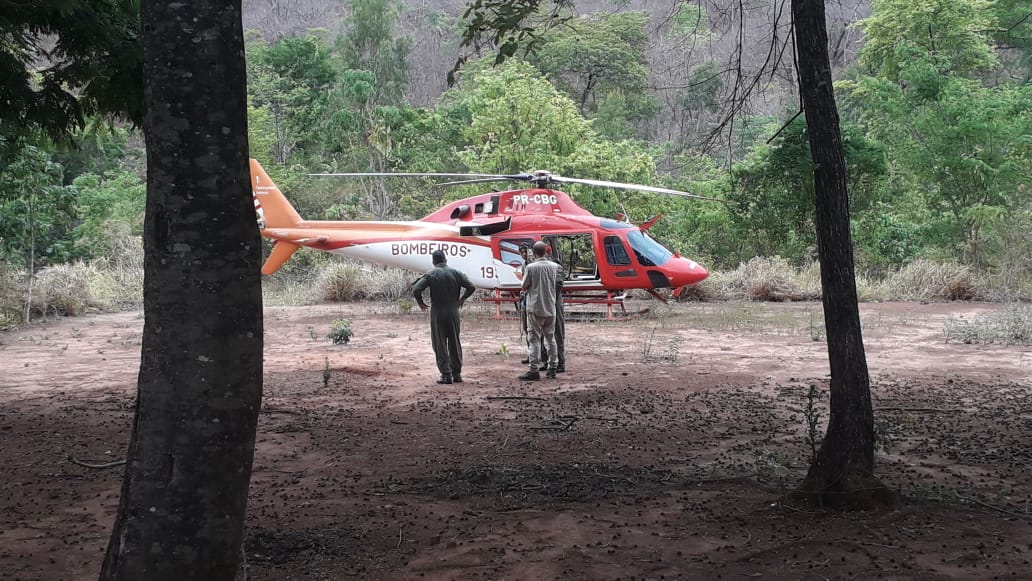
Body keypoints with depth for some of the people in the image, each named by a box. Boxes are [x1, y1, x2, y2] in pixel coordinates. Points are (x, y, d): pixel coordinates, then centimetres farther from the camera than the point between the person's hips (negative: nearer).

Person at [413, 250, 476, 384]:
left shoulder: (430, 275, -5)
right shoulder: (456, 273, 2)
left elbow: (416, 290, -15)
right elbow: (471, 287, -2)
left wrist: (420, 303, 2)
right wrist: (462, 299, 14)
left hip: (437, 313, -3)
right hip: (453, 312, 3)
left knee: (440, 344, 3)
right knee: (455, 343, 13)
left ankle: (446, 375, -1)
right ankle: (457, 374, 15)